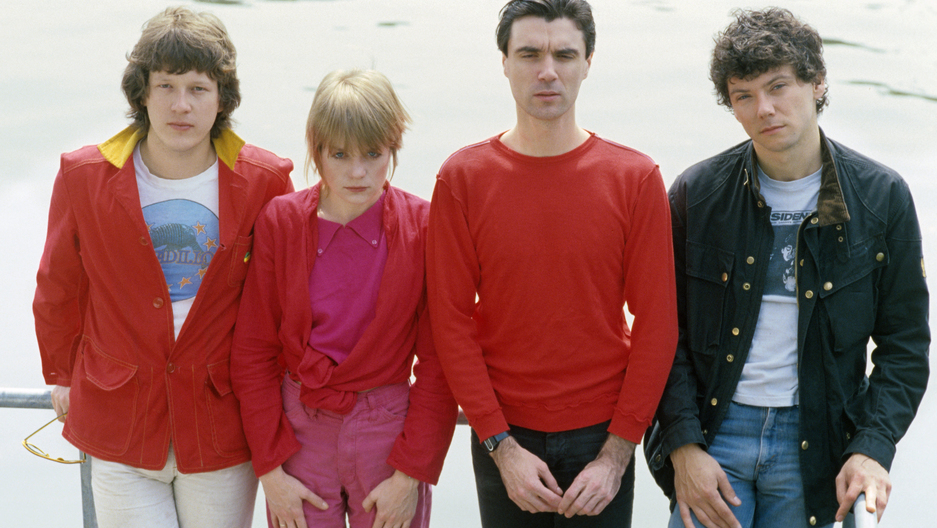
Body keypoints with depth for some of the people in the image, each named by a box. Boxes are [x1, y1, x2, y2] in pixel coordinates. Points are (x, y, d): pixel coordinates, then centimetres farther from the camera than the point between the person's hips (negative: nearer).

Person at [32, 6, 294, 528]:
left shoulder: (264, 181, -7)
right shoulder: (84, 177, -6)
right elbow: (59, 291, 10)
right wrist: (63, 376, 22)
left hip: (222, 423, 0)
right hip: (118, 425, 0)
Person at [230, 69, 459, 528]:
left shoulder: (423, 227, -6)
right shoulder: (280, 221, -3)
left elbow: (438, 362, -5)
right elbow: (253, 351, -1)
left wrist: (411, 473, -9)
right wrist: (269, 467, -5)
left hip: (387, 433, -1)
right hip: (297, 431, 1)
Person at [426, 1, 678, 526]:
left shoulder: (635, 178, -4)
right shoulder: (463, 177, -4)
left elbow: (656, 324, -4)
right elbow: (452, 322, -4)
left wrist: (616, 454, -9)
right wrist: (501, 446, -10)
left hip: (602, 437, 0)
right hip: (502, 439, 0)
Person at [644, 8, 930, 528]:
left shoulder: (882, 197, -3)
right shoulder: (696, 192, -3)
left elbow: (905, 342, 1)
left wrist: (873, 447, -11)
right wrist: (684, 443, -9)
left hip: (815, 445, 0)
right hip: (713, 430, 0)